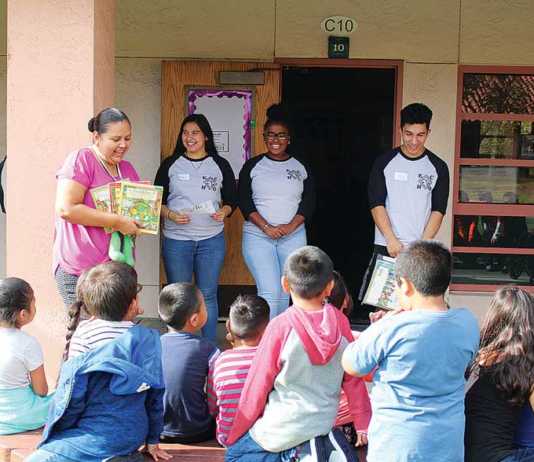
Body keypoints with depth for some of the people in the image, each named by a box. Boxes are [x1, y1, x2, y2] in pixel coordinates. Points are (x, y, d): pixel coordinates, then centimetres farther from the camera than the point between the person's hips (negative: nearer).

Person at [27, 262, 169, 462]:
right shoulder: (148, 339, -1)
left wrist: (53, 437, 12)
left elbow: (69, 404, -6)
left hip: (95, 439, -5)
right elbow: (157, 394, 6)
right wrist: (152, 441, 18)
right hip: (132, 436, 5)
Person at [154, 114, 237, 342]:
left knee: (208, 296, 6)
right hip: (176, 239, 0)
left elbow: (232, 199, 11)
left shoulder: (220, 165, 6)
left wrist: (224, 211, -10)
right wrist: (170, 215, -14)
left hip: (212, 239, 1)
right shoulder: (170, 164, 4)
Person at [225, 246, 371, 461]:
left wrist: (235, 435, 4)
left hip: (282, 429, -5)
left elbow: (257, 386, -9)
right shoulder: (340, 322, -5)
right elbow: (353, 380, 2)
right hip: (324, 424, 5)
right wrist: (363, 426, 15)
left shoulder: (281, 327, -16)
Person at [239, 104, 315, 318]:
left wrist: (291, 226, -10)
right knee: (270, 292, -14)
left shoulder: (301, 168, 9)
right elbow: (244, 201, -2)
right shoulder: (253, 166, 4)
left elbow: (309, 202, 6)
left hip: (293, 237, 2)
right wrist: (266, 227, -14)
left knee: (284, 294, 5)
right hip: (258, 236, -2)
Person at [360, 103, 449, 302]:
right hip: (386, 248, 0)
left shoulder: (438, 168, 5)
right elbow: (376, 204, -2)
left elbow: (438, 210, 1)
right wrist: (391, 240, -14)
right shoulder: (384, 163, 4)